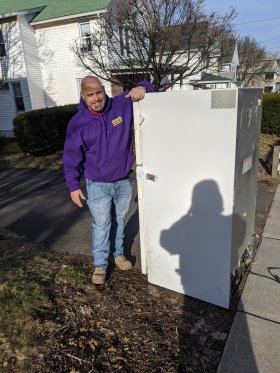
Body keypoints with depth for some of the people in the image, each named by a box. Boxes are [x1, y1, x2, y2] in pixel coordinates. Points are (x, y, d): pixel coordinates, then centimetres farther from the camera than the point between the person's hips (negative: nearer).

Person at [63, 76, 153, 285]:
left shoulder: (122, 105, -8)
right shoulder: (77, 123, -12)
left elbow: (147, 88, 1)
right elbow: (71, 158, -7)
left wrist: (141, 87, -25)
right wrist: (74, 186, -9)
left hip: (124, 181, 3)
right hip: (98, 185, -2)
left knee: (119, 219, 19)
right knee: (101, 224, 5)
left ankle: (118, 254, 40)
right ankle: (100, 265, 23)